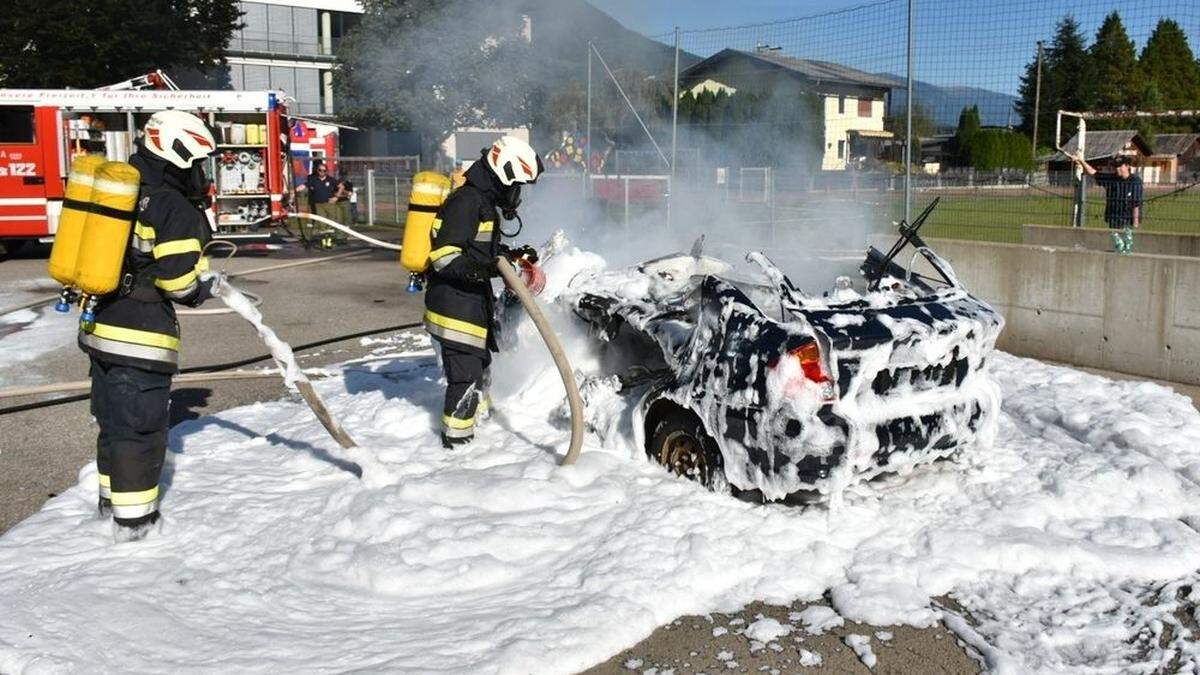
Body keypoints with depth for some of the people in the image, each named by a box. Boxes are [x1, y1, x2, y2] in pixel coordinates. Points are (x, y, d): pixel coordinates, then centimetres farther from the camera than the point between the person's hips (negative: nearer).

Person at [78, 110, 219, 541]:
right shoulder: (177, 209, -15)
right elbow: (177, 277, -18)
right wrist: (200, 291, 2)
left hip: (99, 325, 9)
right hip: (141, 334, -9)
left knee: (113, 418, 20)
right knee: (141, 426, 0)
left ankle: (111, 498, 34)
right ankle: (132, 518, 7)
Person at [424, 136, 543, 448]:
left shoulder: (483, 200, 15)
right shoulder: (467, 201, -19)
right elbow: (443, 255, -25)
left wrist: (514, 255, 16)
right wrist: (479, 269, -36)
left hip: (471, 303, 11)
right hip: (455, 305, -11)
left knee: (480, 364, 24)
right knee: (467, 376, -9)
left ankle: (478, 423, 42)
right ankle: (456, 442, 1)